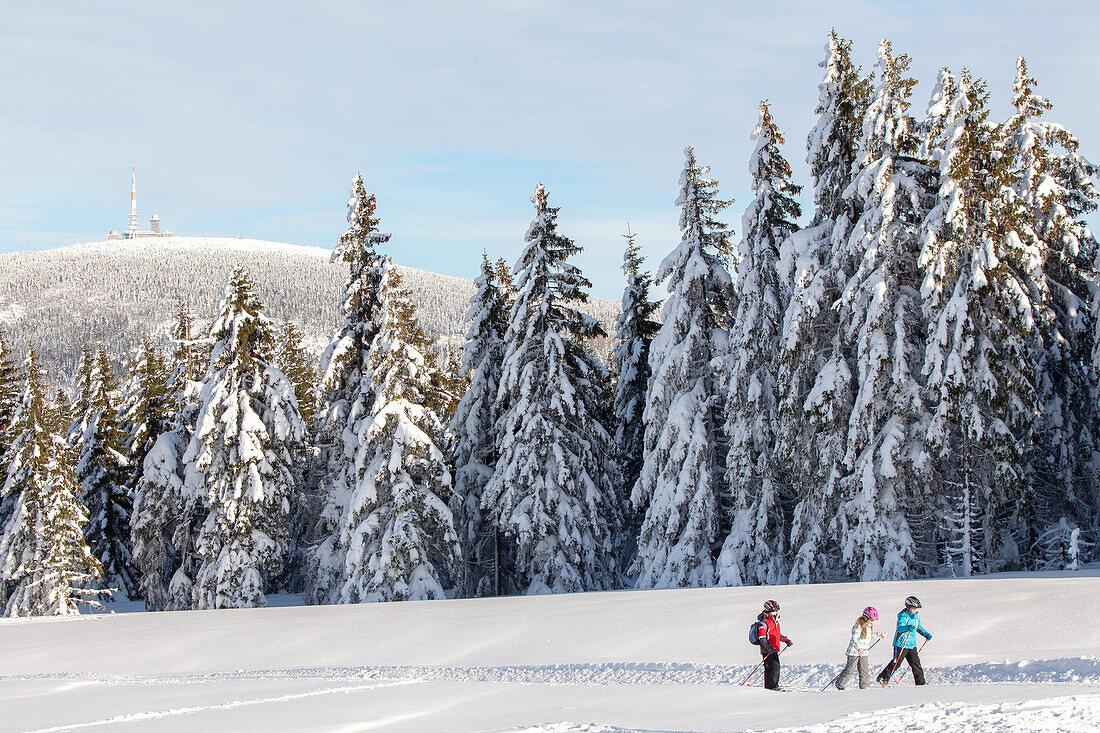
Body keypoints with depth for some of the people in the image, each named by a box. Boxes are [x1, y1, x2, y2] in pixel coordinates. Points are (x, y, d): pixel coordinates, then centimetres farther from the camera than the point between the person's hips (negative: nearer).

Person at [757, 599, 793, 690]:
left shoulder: (775, 620, 16)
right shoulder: (764, 621, -12)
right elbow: (762, 637, -17)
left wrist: (786, 640, 24)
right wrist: (767, 646, -28)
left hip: (774, 648, 9)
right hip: (767, 650, -9)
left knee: (776, 667, 9)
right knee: (770, 667, -9)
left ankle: (775, 685, 16)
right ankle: (769, 686, -6)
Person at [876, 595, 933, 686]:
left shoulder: (916, 616, 12)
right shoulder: (903, 615, -14)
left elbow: (919, 627, 30)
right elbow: (900, 628, -28)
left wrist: (926, 634, 19)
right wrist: (907, 628, -47)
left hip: (912, 644, 7)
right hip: (901, 644, -7)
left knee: (916, 663, 4)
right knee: (896, 663, -6)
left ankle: (920, 682, 11)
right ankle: (883, 678, 4)